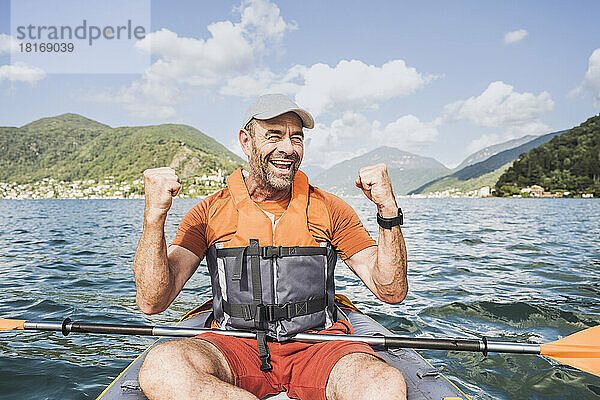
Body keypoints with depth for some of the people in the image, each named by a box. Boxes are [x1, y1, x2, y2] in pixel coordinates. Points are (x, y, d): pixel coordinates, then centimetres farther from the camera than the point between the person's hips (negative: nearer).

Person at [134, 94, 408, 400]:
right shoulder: (209, 214, 2)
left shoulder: (329, 209, 3)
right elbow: (152, 302, -6)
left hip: (316, 344, 0)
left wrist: (388, 211, -15)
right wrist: (154, 216, -19)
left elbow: (392, 292, -2)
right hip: (234, 347, 2)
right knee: (160, 366, -30)